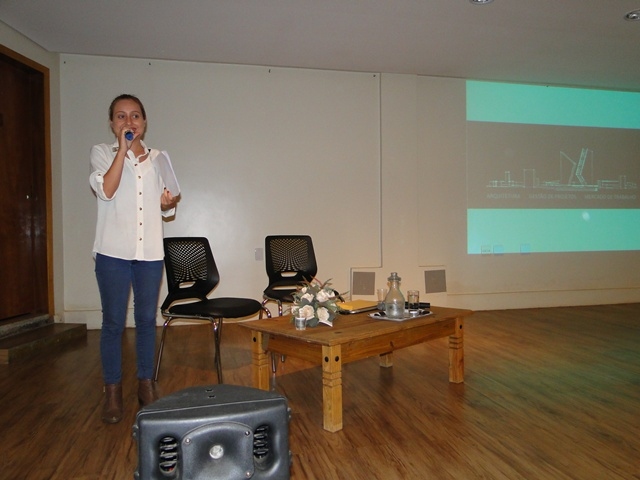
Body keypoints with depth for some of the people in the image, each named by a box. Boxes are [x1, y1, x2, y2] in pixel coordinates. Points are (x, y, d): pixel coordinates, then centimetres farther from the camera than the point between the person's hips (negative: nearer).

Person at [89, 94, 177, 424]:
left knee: (147, 319, 10)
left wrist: (169, 204, -3)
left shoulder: (156, 158, 14)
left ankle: (146, 385, 23)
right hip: (113, 250, -3)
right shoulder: (102, 152, 4)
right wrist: (123, 148, -14)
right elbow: (105, 190, -16)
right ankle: (112, 392, 17)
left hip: (150, 251, 3)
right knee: (113, 322, 2)